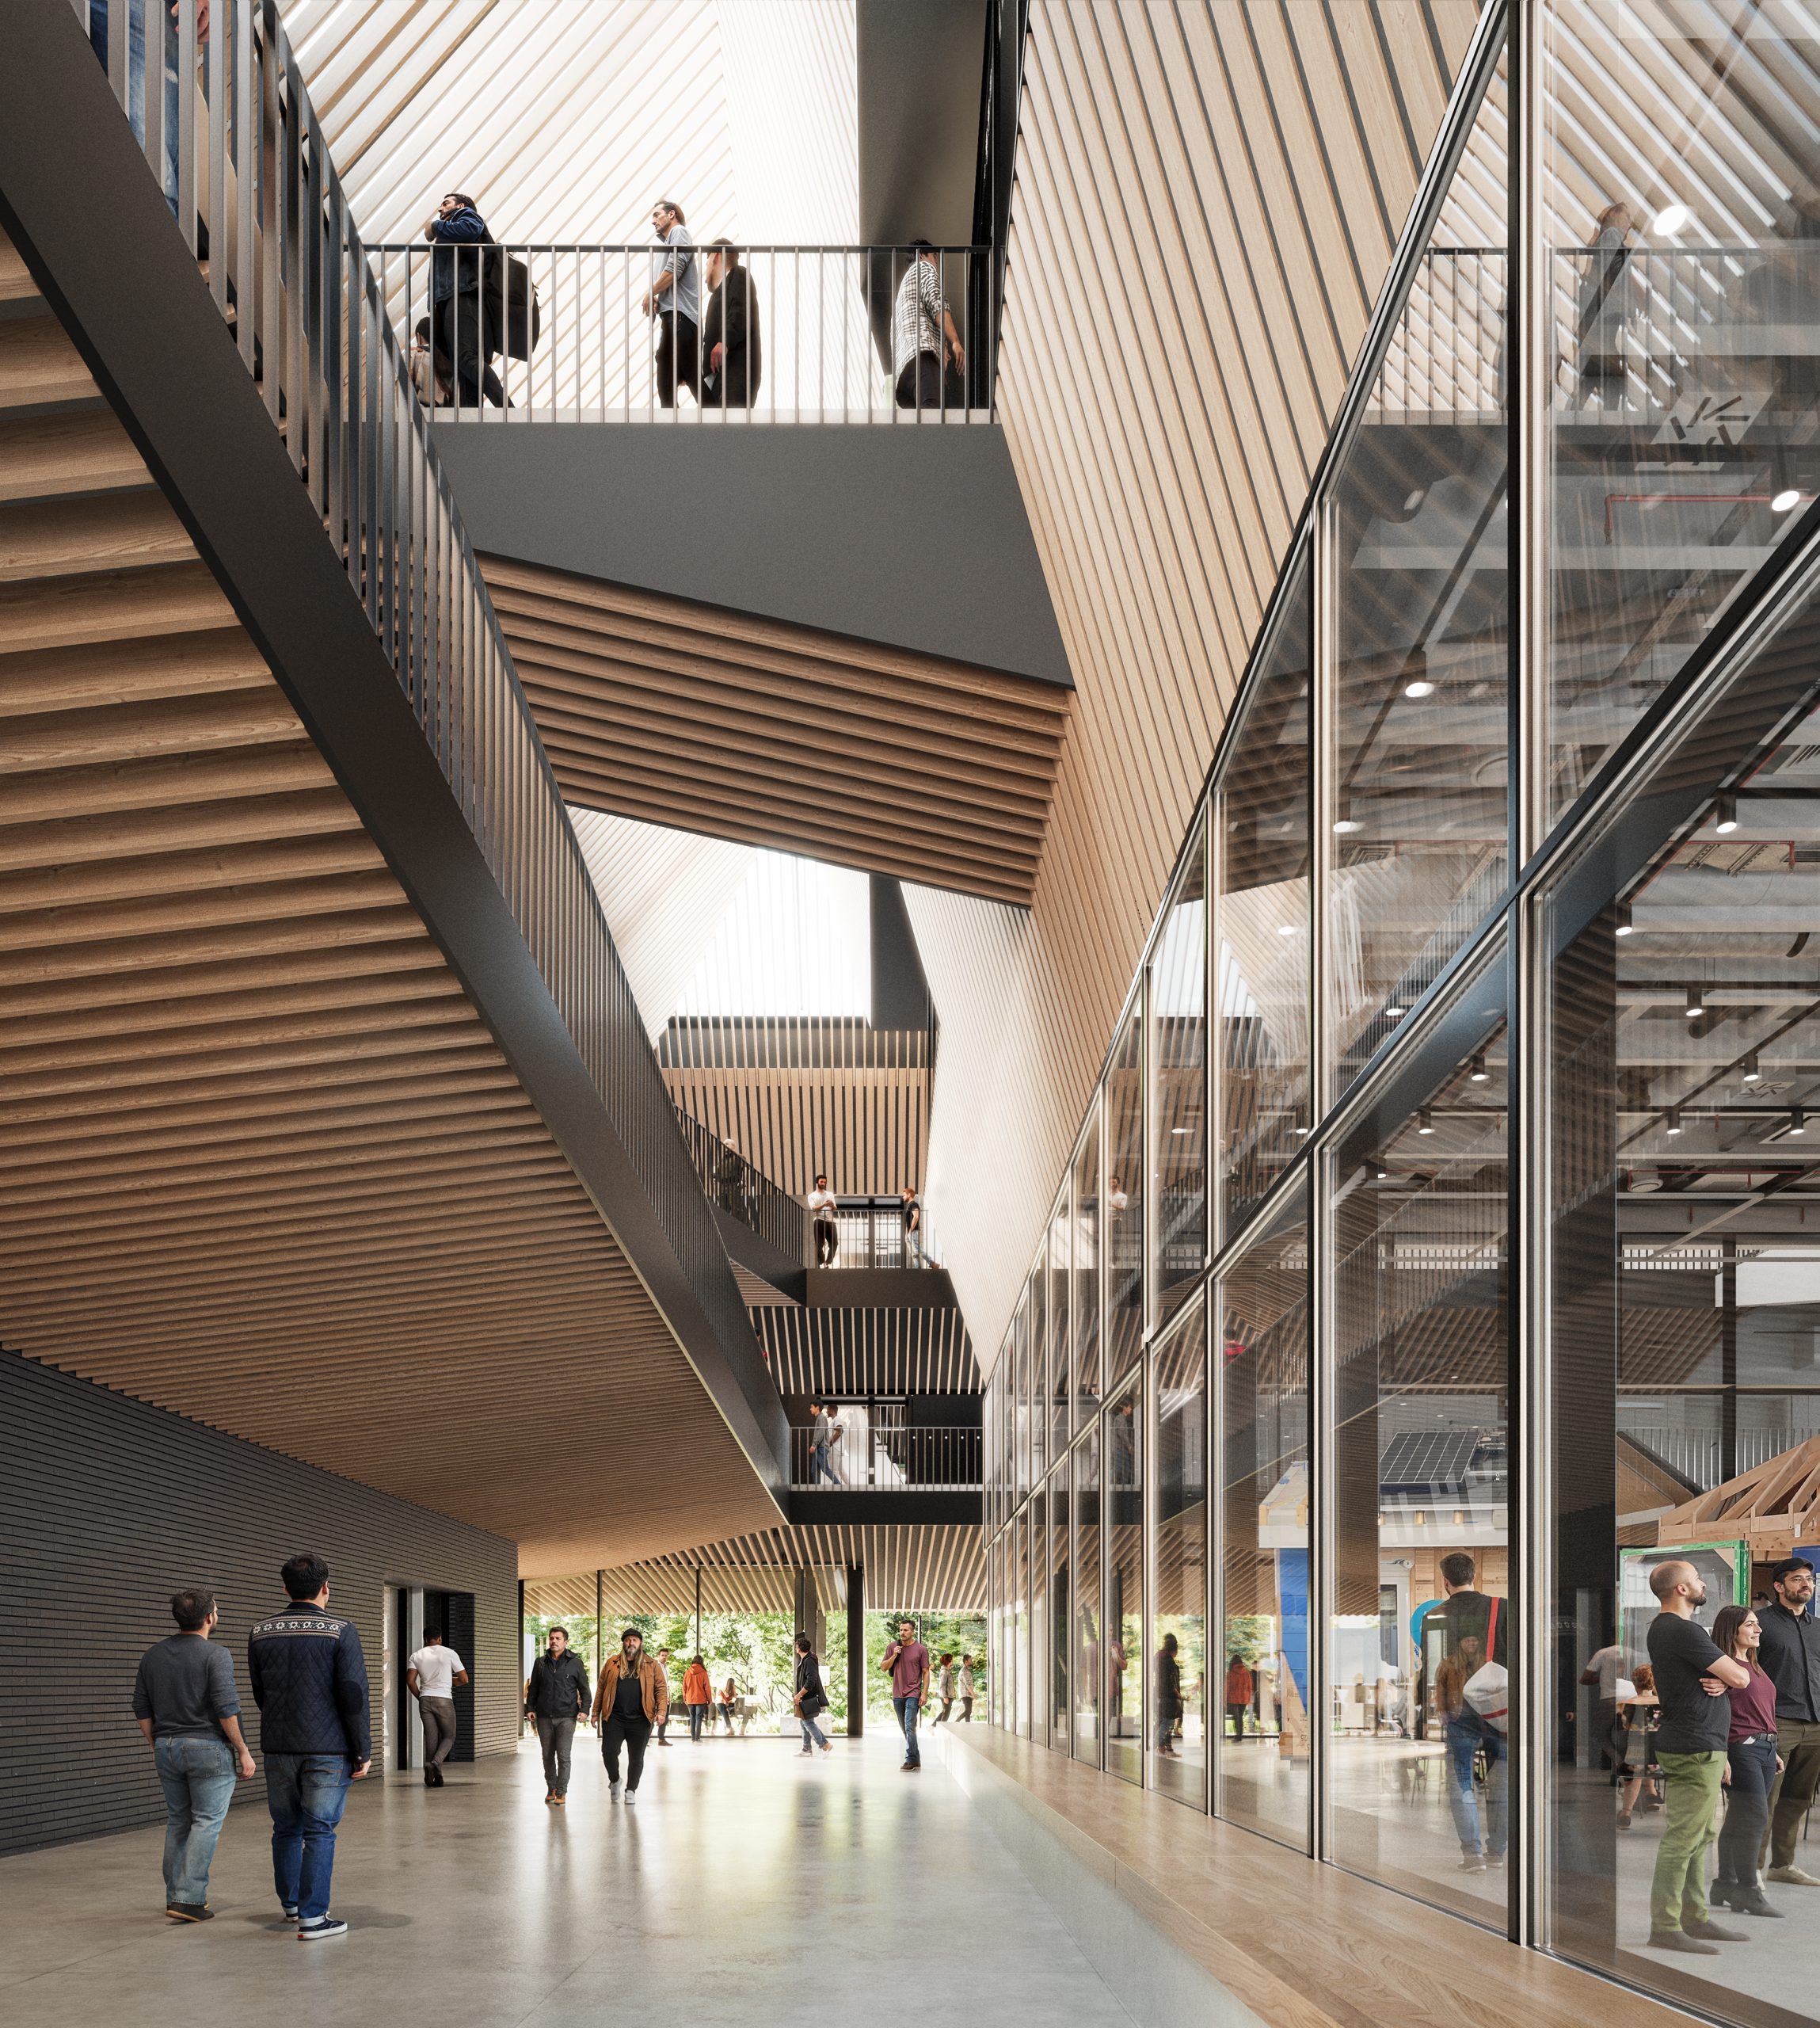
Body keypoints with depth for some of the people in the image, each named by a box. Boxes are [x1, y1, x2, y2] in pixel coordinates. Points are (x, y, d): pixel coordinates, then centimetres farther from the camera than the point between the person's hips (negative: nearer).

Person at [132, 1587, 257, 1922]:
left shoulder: (153, 1656, 8)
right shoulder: (215, 1655, -11)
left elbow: (142, 1709, 11)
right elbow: (227, 1709, -17)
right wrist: (243, 1751, -9)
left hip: (167, 1748, 6)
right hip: (209, 1748, -6)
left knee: (178, 1822, 14)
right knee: (206, 1822, -2)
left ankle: (175, 1897, 16)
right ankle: (189, 1899, -10)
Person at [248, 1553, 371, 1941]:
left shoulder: (261, 1631, 4)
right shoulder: (340, 1630, -9)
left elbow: (259, 1692, 14)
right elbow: (354, 1695, -11)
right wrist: (363, 1751, -5)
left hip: (278, 1747, 4)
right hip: (327, 1749, -4)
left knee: (286, 1829, 17)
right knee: (319, 1831, -1)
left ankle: (291, 1904, 30)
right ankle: (312, 1917, -3)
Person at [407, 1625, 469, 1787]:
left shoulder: (417, 1656, 7)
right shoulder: (449, 1653, 0)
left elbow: (410, 1681, -3)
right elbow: (464, 1679, 2)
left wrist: (420, 1697, 11)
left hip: (425, 1700, 3)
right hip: (444, 1699, -3)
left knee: (431, 1738, 7)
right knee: (449, 1737, 8)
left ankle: (436, 1776, 2)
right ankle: (435, 1763, -17)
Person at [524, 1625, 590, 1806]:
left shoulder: (575, 1663, 2)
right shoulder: (540, 1662, 10)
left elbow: (584, 1689, 4)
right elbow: (533, 1688, 16)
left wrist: (584, 1709, -7)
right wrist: (530, 1708, 7)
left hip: (566, 1717, -3)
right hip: (544, 1717, 3)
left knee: (563, 1755, -8)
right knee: (547, 1755, 9)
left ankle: (561, 1793, -3)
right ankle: (551, 1789, 21)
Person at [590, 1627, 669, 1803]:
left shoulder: (652, 1666, 7)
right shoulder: (612, 1663, 9)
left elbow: (661, 1689, 3)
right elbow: (601, 1688, 11)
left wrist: (661, 1711, -10)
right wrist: (596, 1712, 8)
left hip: (640, 1720, 0)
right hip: (614, 1718, 0)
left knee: (636, 1757, 4)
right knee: (609, 1752, -6)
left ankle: (631, 1791, 19)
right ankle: (614, 1781, 21)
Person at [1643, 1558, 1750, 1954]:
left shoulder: (1663, 1628, 16)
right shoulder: (1683, 1631, -18)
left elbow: (1724, 1676, 17)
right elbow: (1739, 1677, -17)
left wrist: (1722, 1681, -7)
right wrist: (1734, 1674, 7)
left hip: (1695, 1746, 11)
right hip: (1695, 1749, -11)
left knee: (1701, 1837, 16)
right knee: (1683, 1839, -9)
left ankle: (1696, 1918, 22)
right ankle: (1665, 1928, -9)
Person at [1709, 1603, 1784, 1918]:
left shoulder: (1752, 1666, 19)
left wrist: (1773, 1750, 22)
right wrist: (1722, 1757, -20)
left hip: (1765, 1747, 9)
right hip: (1741, 1747, -9)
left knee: (1739, 1819, 10)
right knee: (1756, 1817, -11)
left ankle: (1725, 1884, 15)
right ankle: (1748, 1889, -7)